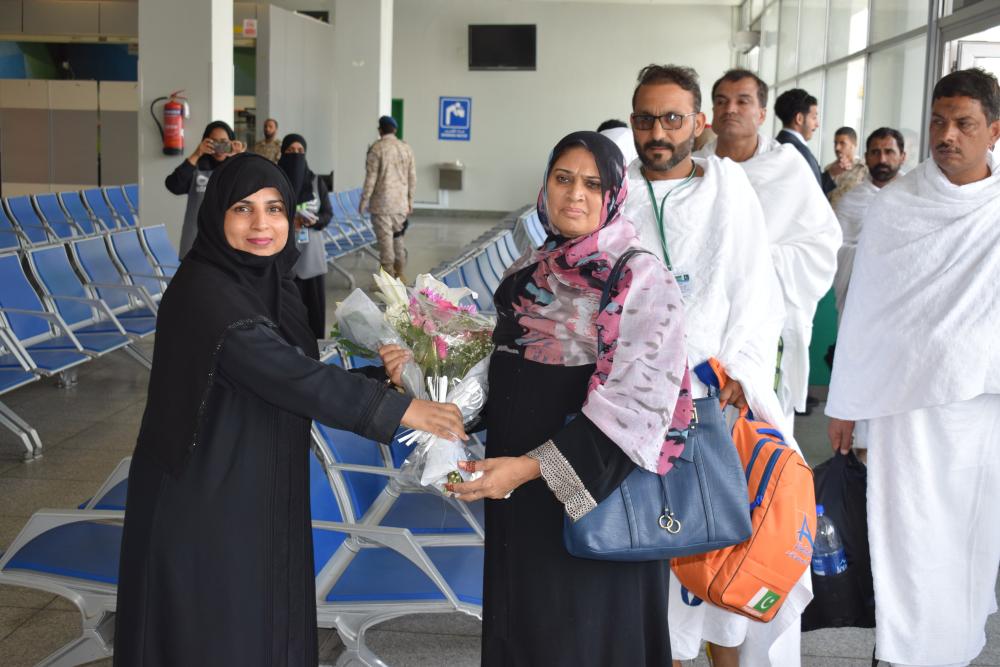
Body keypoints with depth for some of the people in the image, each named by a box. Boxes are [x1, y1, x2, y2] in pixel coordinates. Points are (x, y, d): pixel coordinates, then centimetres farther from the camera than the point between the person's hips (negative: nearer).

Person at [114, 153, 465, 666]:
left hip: (262, 492, 8)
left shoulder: (272, 282, 4)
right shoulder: (204, 293, -23)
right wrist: (398, 409, -25)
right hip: (204, 497, -8)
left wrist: (377, 382, -3)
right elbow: (291, 375, -28)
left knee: (267, 620, 19)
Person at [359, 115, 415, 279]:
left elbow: (371, 178, -12)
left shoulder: (376, 148, -10)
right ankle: (400, 275, 23)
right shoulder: (406, 148, 5)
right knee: (398, 238, 17)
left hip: (382, 203, -5)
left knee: (385, 240, -1)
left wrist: (364, 201, -4)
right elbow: (412, 177, 8)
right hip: (401, 202, 5)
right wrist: (410, 200, 17)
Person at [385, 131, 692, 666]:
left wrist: (533, 467, -24)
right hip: (518, 493, 6)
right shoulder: (529, 271, 8)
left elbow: (635, 402, -19)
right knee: (521, 619, 17)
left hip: (595, 490, -6)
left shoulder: (640, 279, -12)